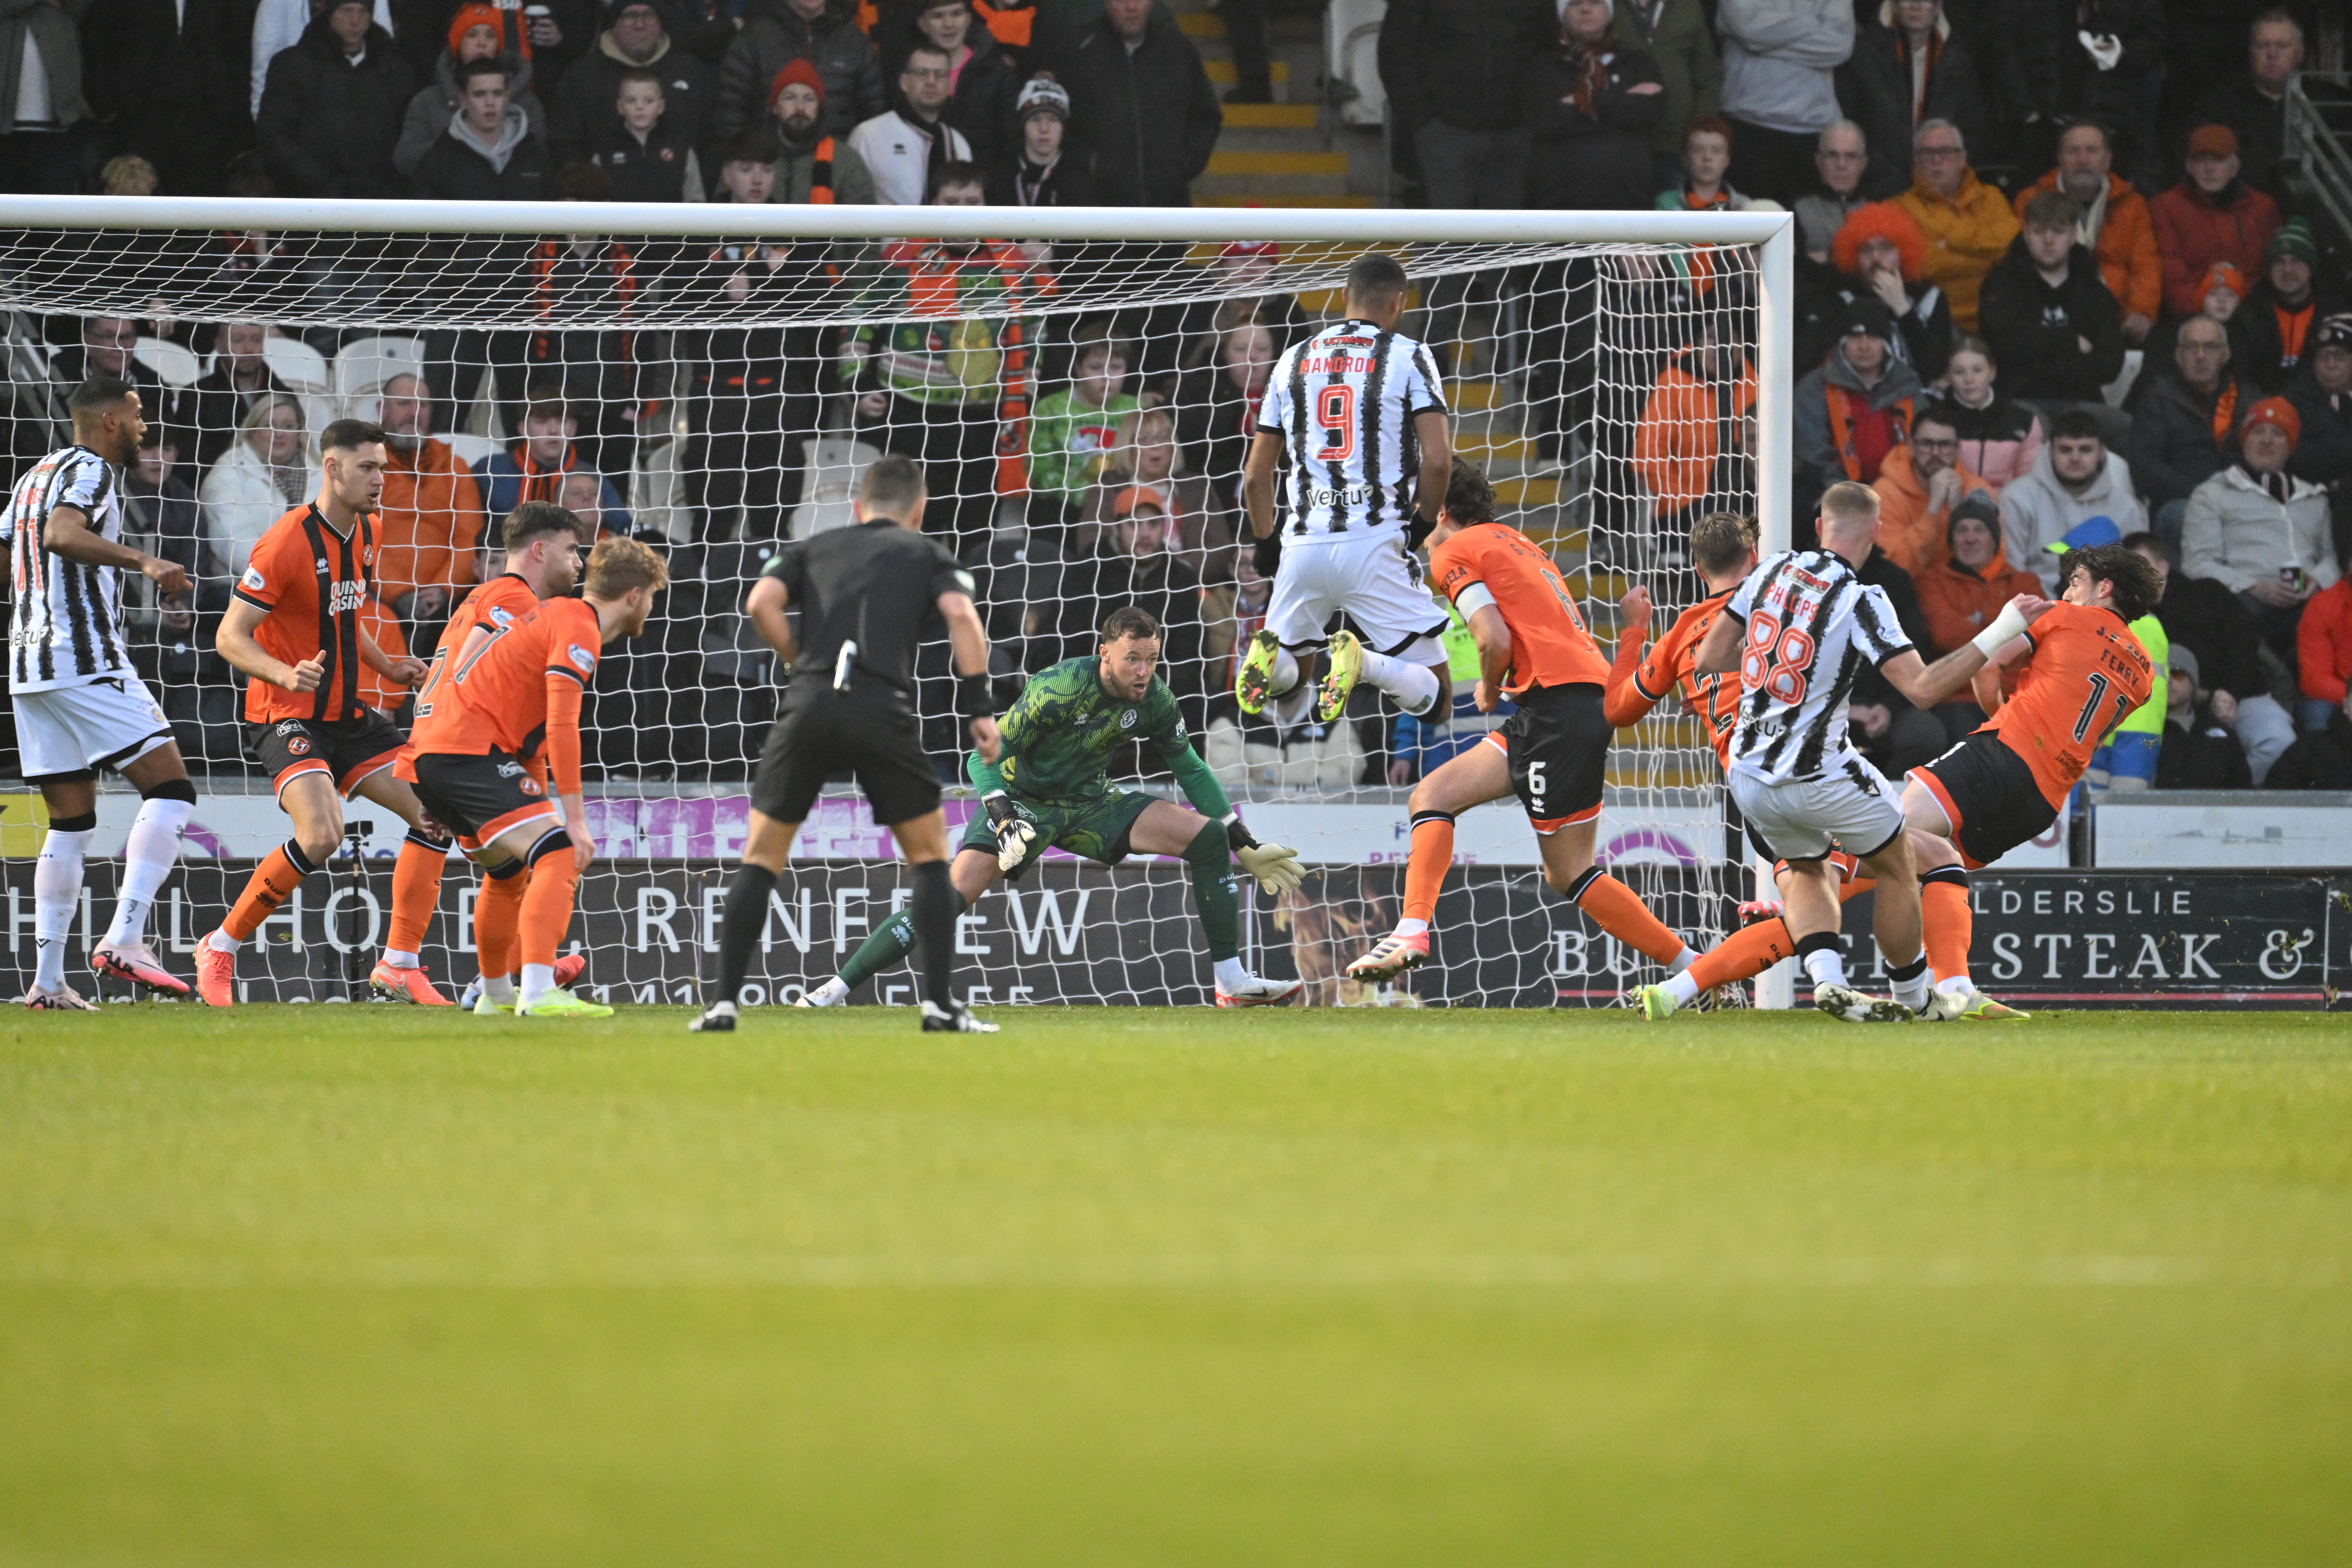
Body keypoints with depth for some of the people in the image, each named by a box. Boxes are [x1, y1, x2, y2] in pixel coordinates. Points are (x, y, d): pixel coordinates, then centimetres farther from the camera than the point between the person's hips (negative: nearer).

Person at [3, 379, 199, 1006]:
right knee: (171, 788, -9)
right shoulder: (91, 471, -6)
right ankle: (125, 940, -22)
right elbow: (63, 534, -25)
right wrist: (142, 562, -36)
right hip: (86, 663, -9)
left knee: (71, 823, 11)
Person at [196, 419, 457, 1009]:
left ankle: (399, 965, 6)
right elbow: (229, 636, -16)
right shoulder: (288, 543, -17)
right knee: (321, 834, -28)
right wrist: (286, 674, -32)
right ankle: (220, 949, -9)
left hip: (349, 716, 8)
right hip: (289, 716, -8)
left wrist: (386, 666, 10)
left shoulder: (366, 533, 8)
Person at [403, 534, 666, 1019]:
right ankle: (538, 992, -34)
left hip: (433, 748, 11)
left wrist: (542, 806, 32)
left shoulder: (560, 615, 23)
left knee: (513, 866, 29)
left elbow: (538, 730, 31)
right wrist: (574, 821, -18)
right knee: (559, 855, -20)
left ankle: (496, 994, 42)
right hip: (468, 749, -11)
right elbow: (561, 729, -18)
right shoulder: (579, 629, -9)